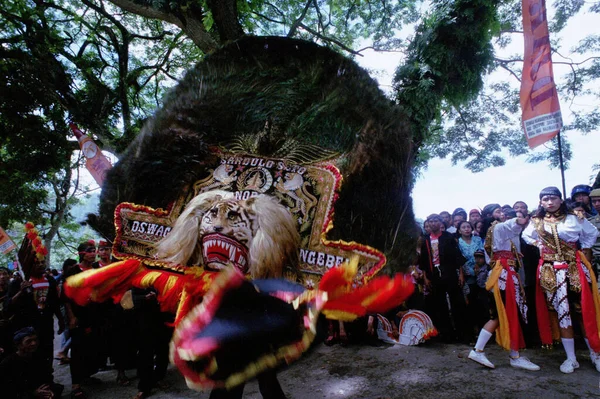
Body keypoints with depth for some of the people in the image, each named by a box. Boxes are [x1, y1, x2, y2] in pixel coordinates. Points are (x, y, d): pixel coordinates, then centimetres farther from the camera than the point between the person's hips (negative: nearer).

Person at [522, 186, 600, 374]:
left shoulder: (573, 219, 2)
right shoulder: (535, 222, 5)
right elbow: (526, 236, 21)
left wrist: (584, 252, 8)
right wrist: (540, 245, 7)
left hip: (574, 268, 0)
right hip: (550, 271, 1)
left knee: (584, 311, 3)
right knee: (561, 312, 1)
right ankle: (571, 358, 10)